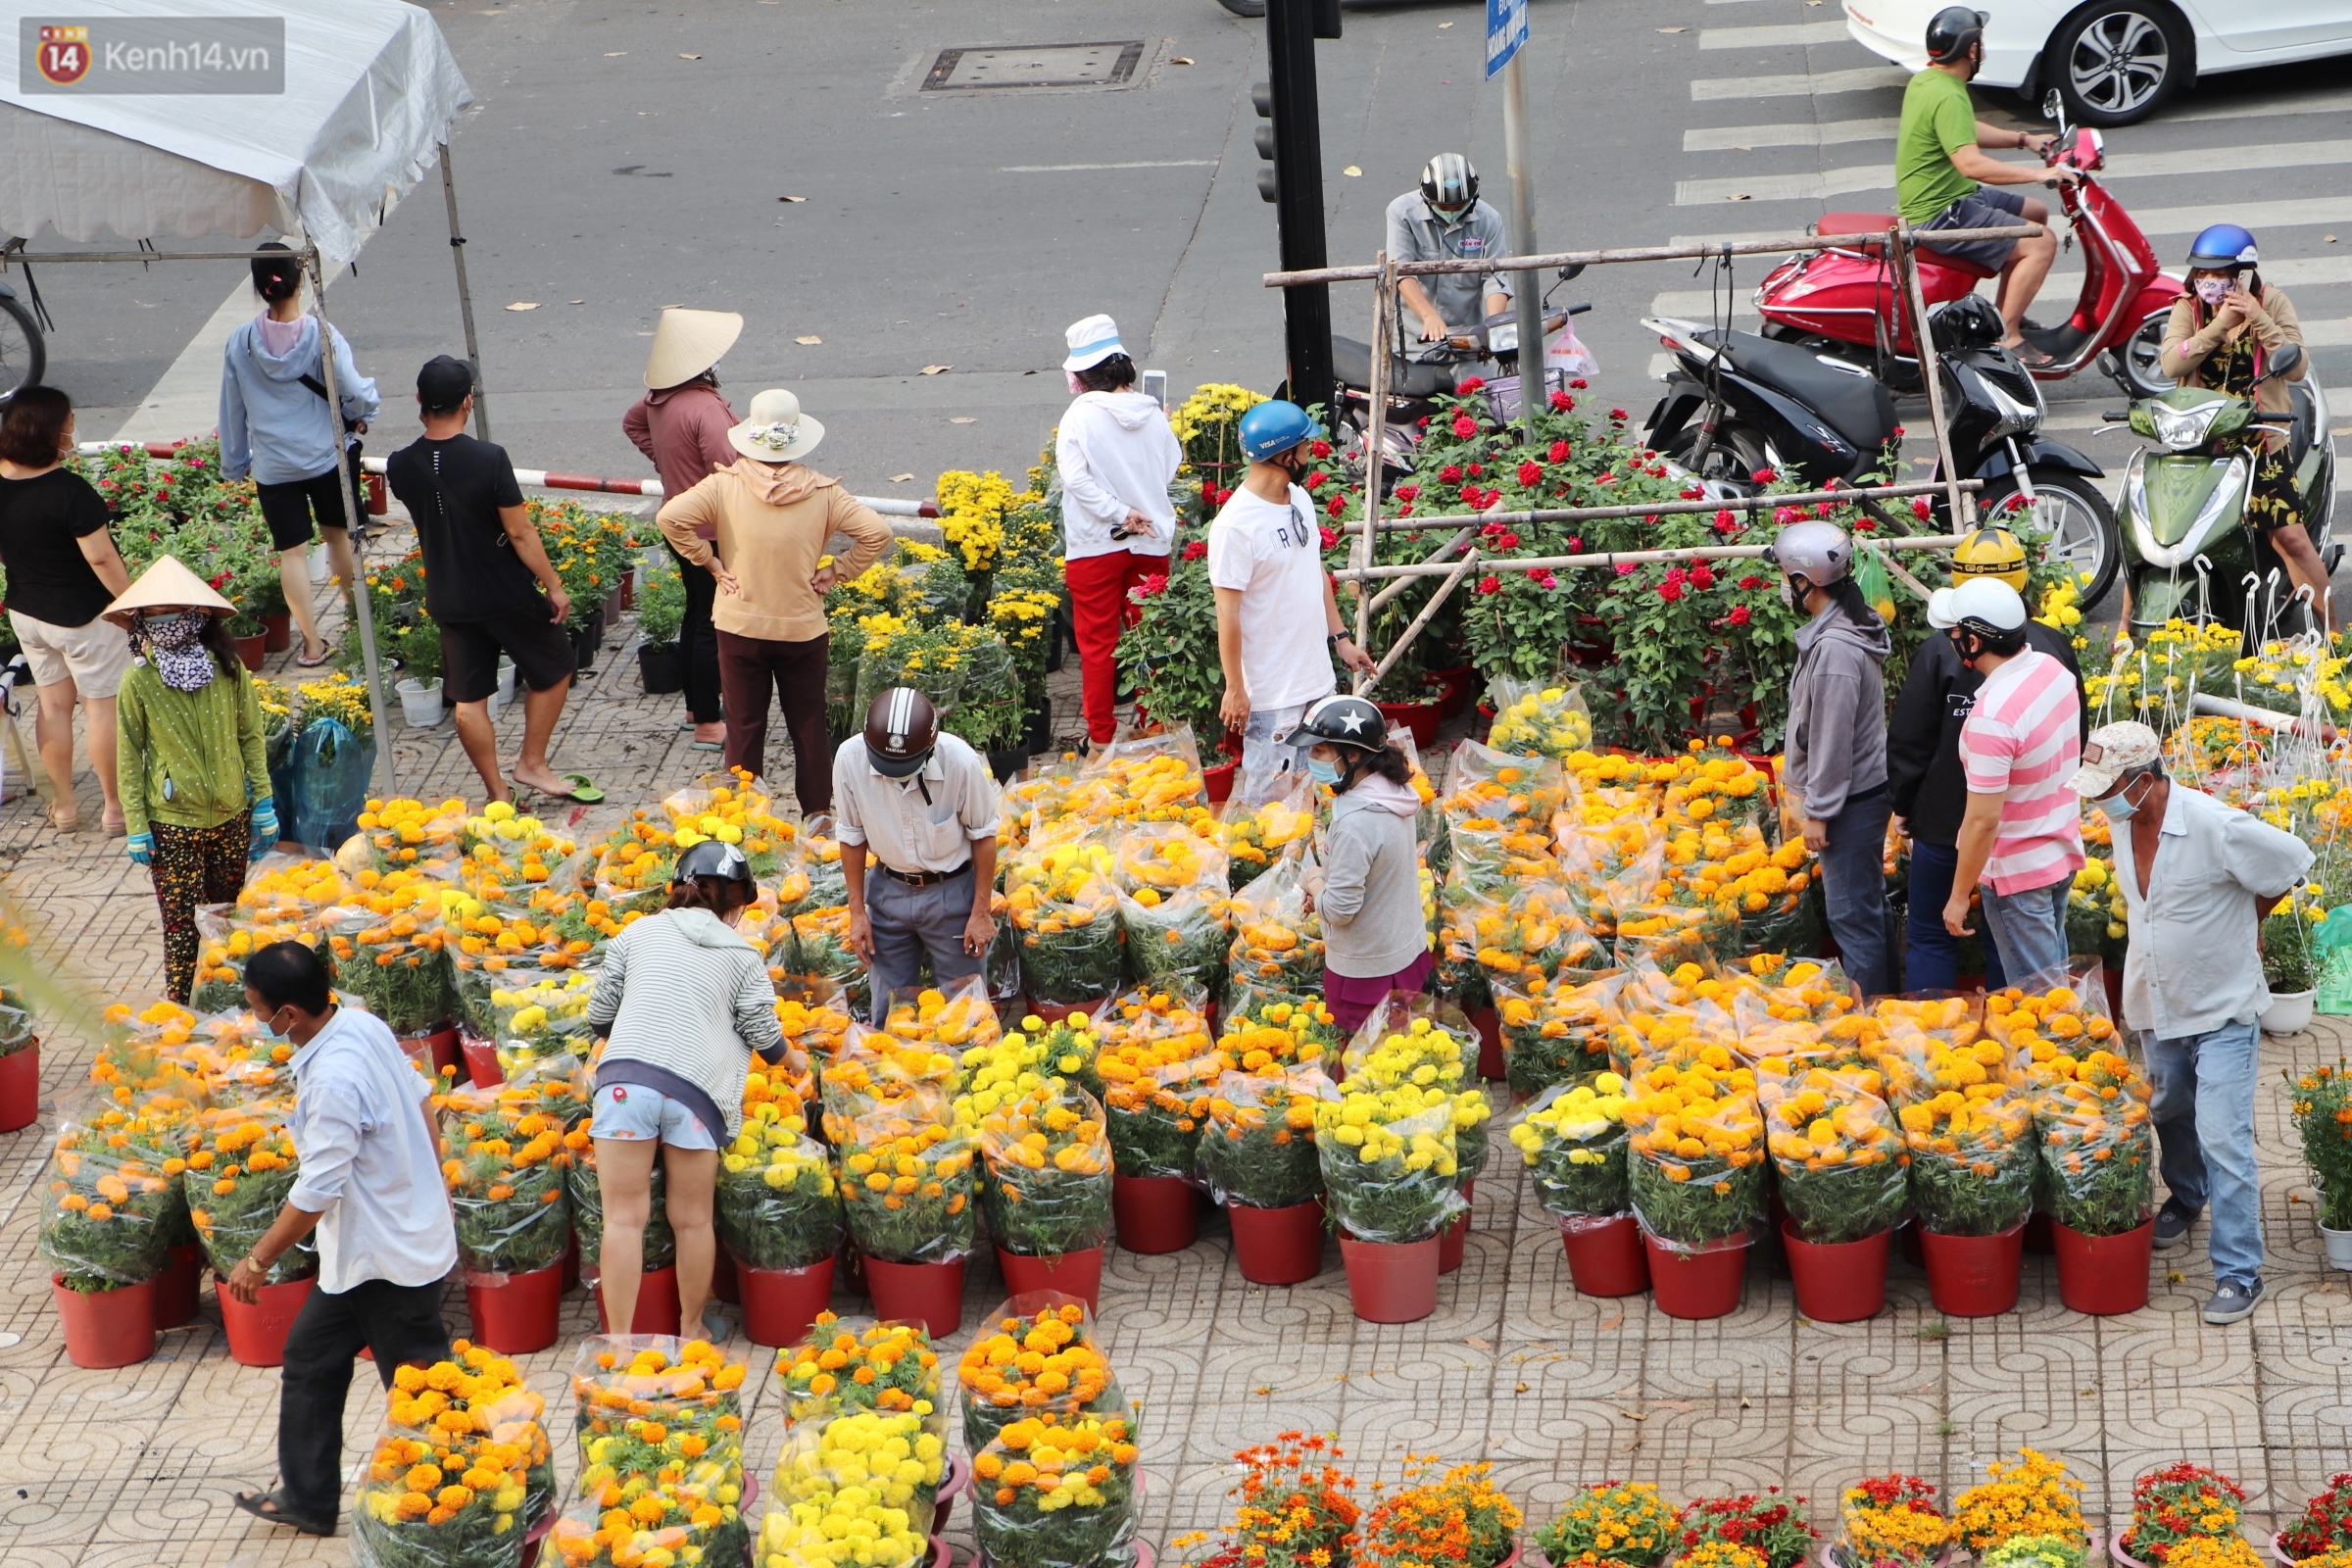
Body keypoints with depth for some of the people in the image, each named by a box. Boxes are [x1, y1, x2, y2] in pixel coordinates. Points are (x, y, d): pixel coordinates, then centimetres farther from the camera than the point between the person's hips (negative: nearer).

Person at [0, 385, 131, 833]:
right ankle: (114, 805, 20)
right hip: (83, 617, -6)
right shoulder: (68, 490, -28)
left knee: (54, 704, 18)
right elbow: (102, 560, -24)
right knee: (102, 706, 9)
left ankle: (63, 807, 28)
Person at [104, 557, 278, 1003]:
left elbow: (252, 737, 4)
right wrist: (136, 827, -4)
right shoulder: (139, 682, -8)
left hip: (231, 815, 2)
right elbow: (130, 757, -2)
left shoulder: (229, 668, -4)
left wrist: (264, 804, 3)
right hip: (172, 823, -2)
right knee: (181, 924, 0)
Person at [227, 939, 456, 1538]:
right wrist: (428, 1182, 24)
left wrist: (257, 1261, -15)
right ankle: (308, 1499, 30)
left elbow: (316, 1193, -27)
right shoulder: (363, 1024, -3)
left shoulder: (333, 1081, -31)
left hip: (387, 1258, -10)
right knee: (311, 1361, 20)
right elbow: (419, 1096, 11)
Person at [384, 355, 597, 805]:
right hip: (507, 595, -4)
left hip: (448, 600, 4)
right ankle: (532, 764, 22)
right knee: (552, 671, 18)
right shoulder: (489, 459, -23)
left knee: (469, 700, 13)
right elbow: (519, 532, -19)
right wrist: (554, 586, -8)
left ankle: (498, 793, 18)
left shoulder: (400, 466, -8)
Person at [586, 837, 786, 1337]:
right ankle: (692, 1328, 25)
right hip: (697, 1088, 0)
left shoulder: (639, 932, 17)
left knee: (624, 1217, 0)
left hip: (626, 1075, 0)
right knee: (693, 1219, 13)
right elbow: (766, 1037, 12)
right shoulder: (742, 955, 15)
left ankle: (619, 1341, -1)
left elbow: (599, 1016, 20)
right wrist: (788, 1058, 34)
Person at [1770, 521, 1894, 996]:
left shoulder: (1834, 649, -24)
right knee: (1868, 908, 17)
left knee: (1853, 916, -3)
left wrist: (1819, 812, -16)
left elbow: (1832, 739, -22)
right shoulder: (1853, 627, 9)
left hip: (1848, 801, -10)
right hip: (1866, 790, 10)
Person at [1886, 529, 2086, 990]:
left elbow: (1909, 741, -10)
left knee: (1930, 936, 7)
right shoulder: (2053, 647, -4)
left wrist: (1903, 804, 5)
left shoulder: (1940, 652, -16)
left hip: (1945, 819, -3)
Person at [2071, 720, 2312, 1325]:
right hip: (2158, 1005, 7)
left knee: (2223, 1138, -10)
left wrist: (2242, 922, -2)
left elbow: (2293, 863, -12)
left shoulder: (2216, 828, -27)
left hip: (2222, 1009, -7)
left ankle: (2239, 1272, -4)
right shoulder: (2123, 822, -6)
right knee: (2169, 1114, 24)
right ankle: (2185, 1198, 51)